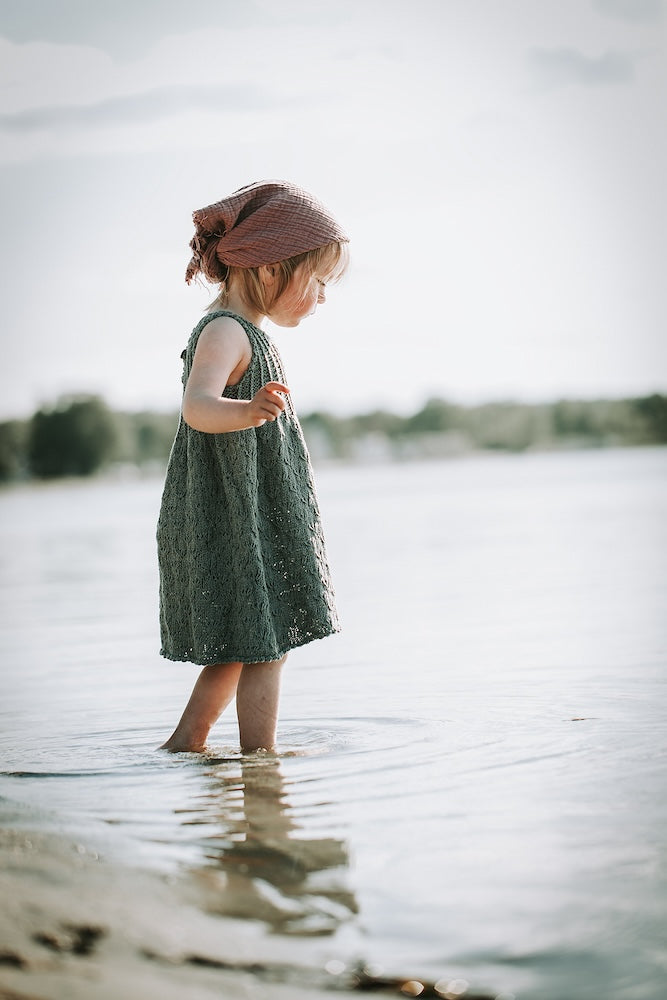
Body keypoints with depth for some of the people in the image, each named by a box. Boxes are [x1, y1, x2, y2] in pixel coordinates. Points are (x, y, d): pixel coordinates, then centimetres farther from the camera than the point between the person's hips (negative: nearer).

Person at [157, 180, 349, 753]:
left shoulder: (243, 334, 17)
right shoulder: (225, 333, -18)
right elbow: (197, 406, -37)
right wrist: (247, 411, -57)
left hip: (248, 524, 11)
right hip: (238, 526, -11)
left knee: (242, 645, 17)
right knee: (264, 646, -6)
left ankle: (184, 746, 26)